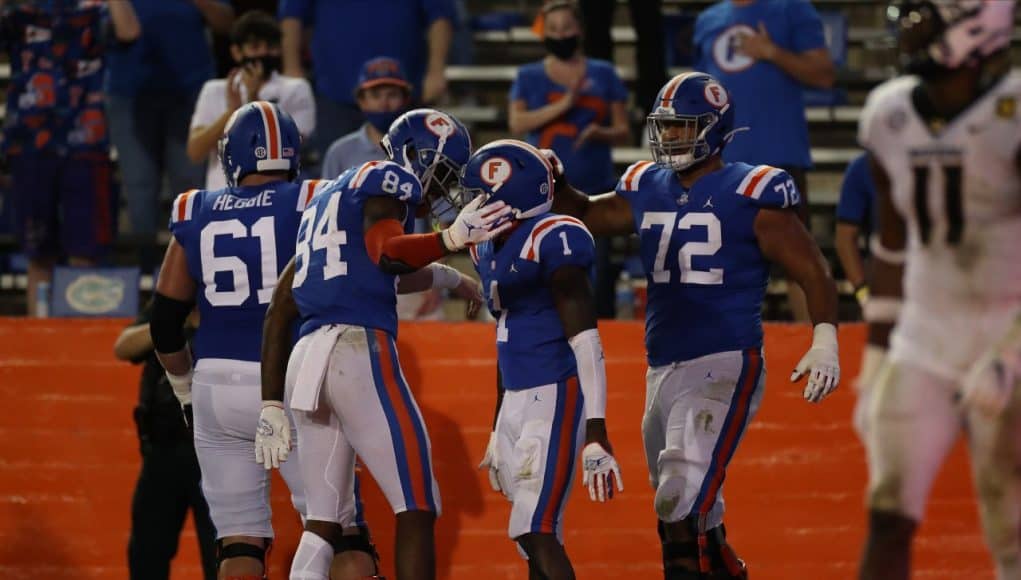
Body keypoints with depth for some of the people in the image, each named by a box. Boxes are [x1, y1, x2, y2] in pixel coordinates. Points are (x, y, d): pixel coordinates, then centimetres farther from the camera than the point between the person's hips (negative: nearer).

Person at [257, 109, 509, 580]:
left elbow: (280, 308, 25)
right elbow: (387, 254, -21)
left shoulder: (328, 197, 27)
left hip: (305, 359, 9)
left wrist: (272, 404, 25)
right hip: (359, 350, -9)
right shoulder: (389, 180, 2)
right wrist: (451, 239, -38)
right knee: (416, 512, -5)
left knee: (323, 524, 11)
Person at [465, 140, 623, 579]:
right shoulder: (489, 249, 14)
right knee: (537, 540, 8)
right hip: (517, 399, 9)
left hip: (556, 396, -9)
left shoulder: (551, 242, -14)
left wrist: (596, 434, -22)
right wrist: (498, 431, 28)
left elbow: (585, 342, -17)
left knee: (536, 531, -15)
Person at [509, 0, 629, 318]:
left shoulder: (603, 74, 9)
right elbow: (517, 123, -7)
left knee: (600, 272, -6)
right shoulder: (529, 77, 8)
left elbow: (623, 130, 8)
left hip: (595, 189, 0)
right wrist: (564, 104, -16)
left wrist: (601, 133, -15)